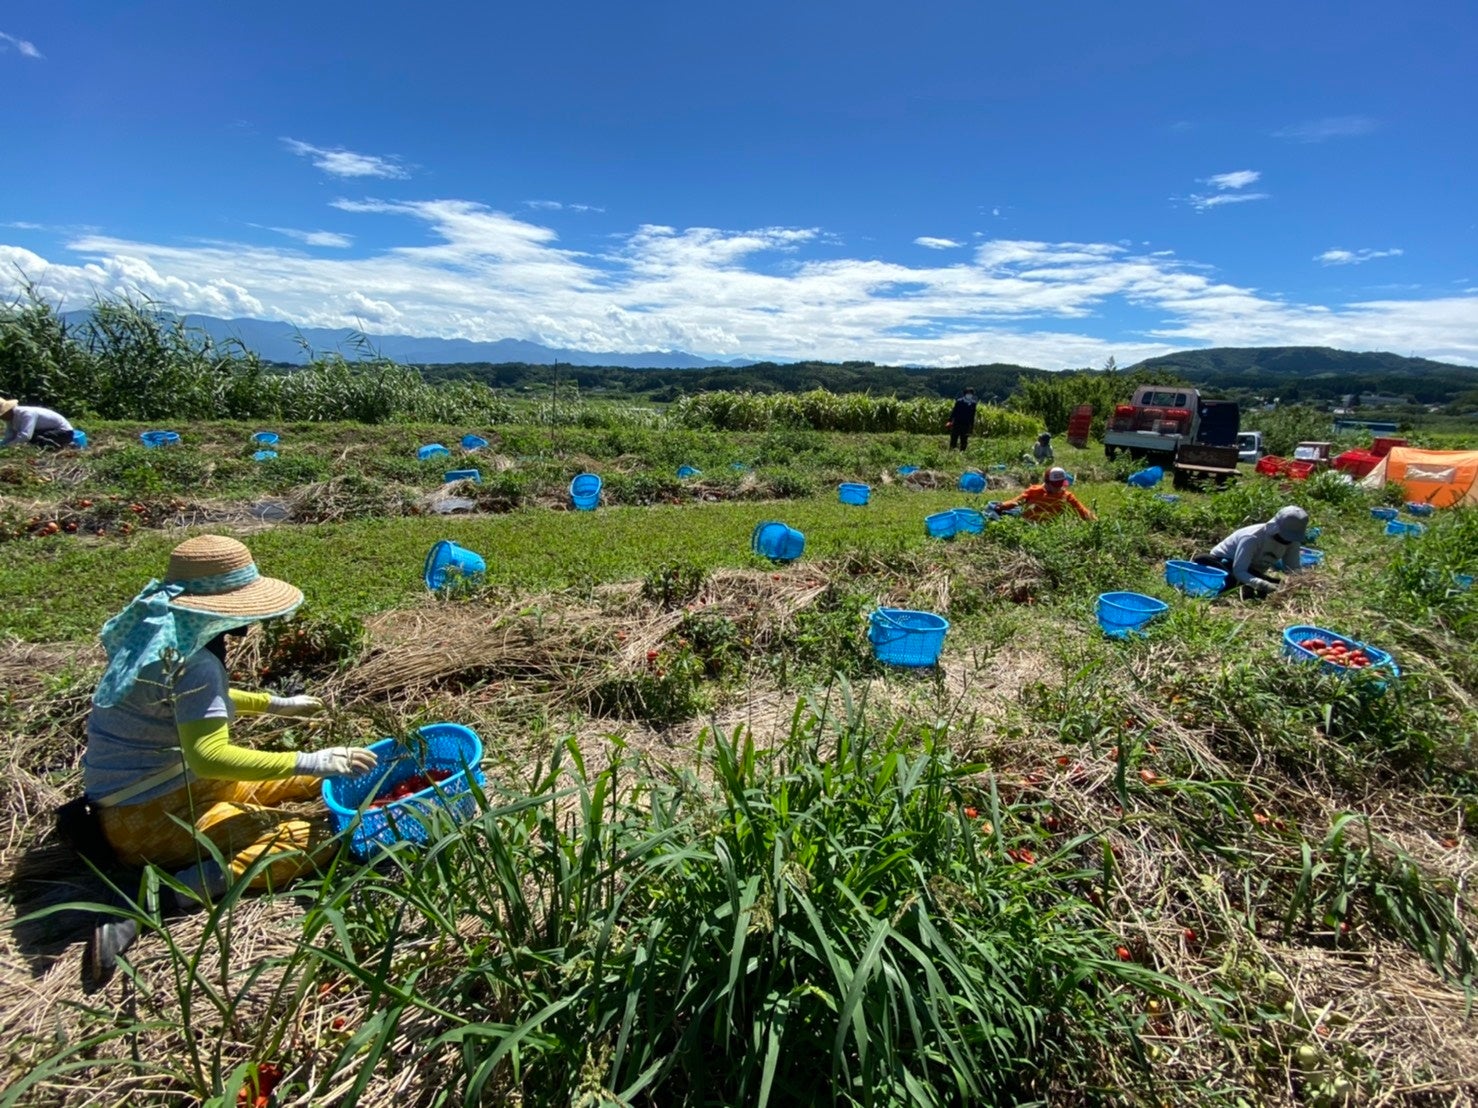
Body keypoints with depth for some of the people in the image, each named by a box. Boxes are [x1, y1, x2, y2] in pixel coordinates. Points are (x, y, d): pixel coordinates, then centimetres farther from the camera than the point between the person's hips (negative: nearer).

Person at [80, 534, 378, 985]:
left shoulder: (163, 633, 1)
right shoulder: (191, 661, -28)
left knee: (308, 777, 19)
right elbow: (208, 756, -35)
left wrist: (276, 704, 22)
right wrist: (310, 762, -32)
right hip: (152, 818, -9)